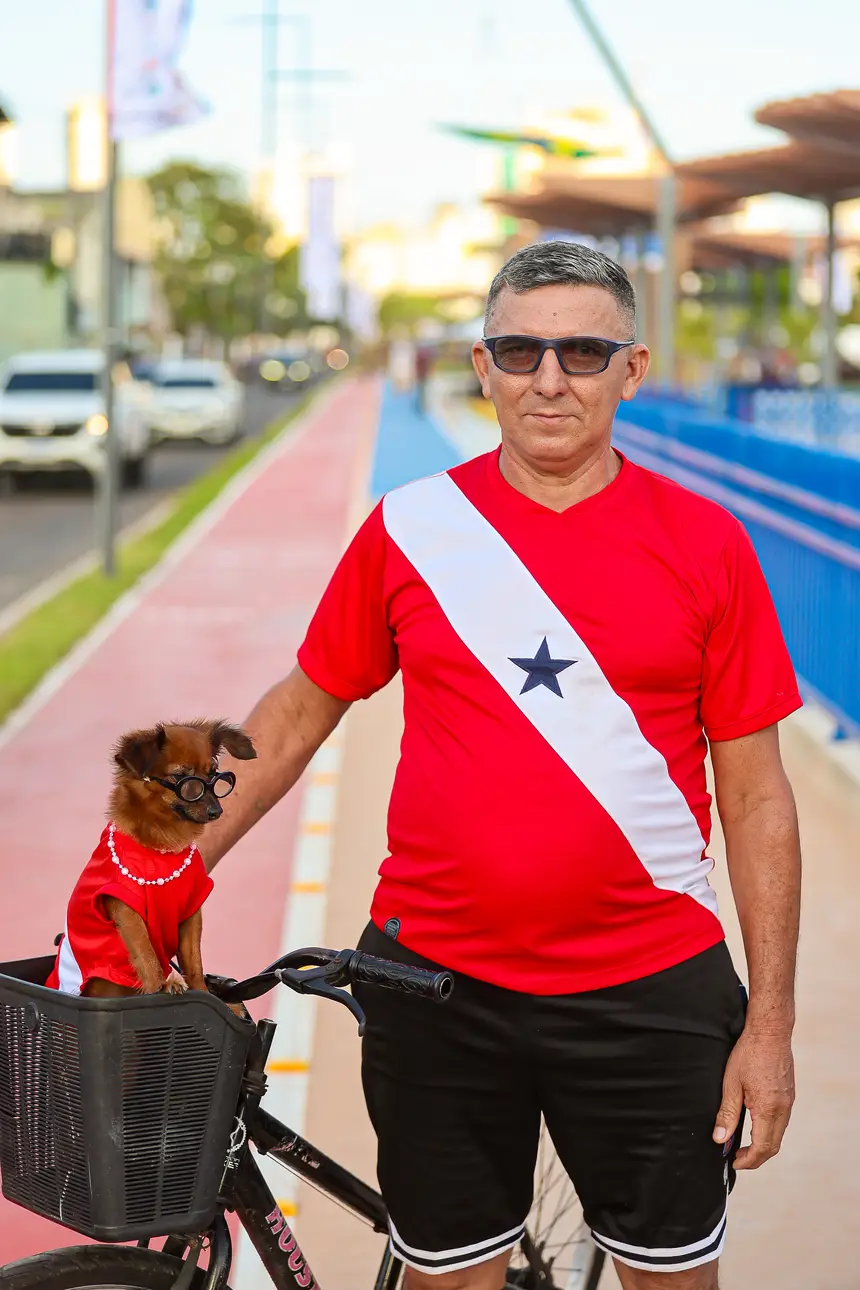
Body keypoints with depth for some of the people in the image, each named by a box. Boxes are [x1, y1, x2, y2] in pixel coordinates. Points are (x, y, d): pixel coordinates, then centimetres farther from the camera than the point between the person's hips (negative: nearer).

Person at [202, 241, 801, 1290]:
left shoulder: (704, 544, -3)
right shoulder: (411, 528, 0)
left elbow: (754, 793, 0)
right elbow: (299, 711, 11)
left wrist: (769, 1023, -2)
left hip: (647, 992, -1)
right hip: (436, 984, 1)